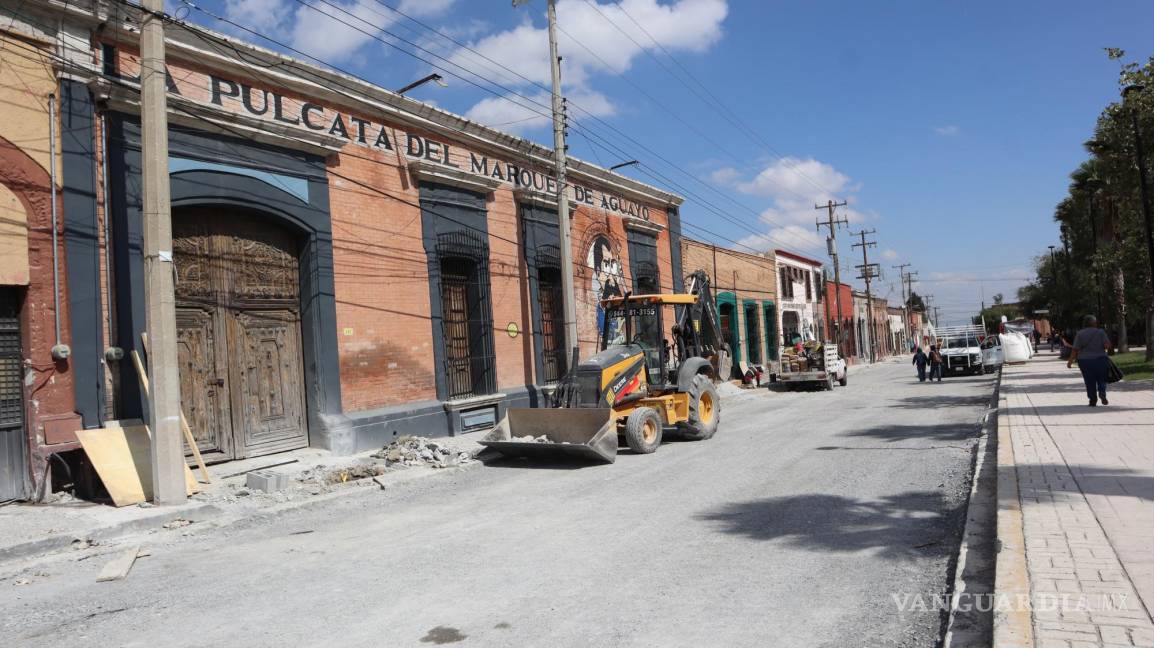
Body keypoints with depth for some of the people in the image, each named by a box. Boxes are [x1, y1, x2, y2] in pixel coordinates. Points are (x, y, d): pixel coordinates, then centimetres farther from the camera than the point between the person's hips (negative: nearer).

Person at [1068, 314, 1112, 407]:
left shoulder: (1080, 334, -2)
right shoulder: (1100, 332, -2)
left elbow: (1075, 349, -7)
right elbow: (1107, 345, -10)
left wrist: (1070, 361, -2)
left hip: (1084, 361, 0)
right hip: (1100, 360, 0)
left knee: (1090, 382, 6)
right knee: (1101, 379, 14)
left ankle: (1093, 401, 6)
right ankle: (1102, 392, -11)